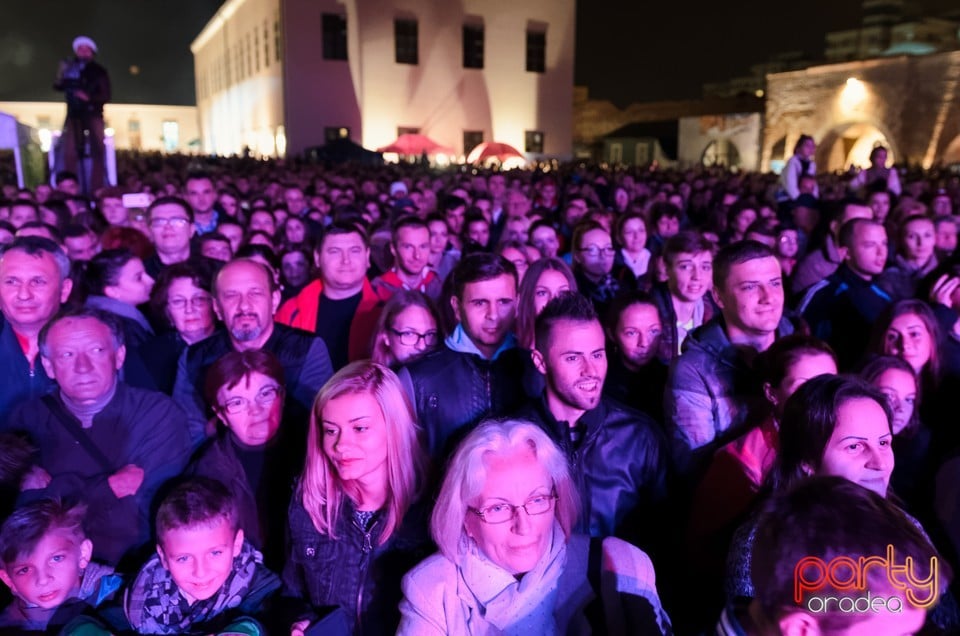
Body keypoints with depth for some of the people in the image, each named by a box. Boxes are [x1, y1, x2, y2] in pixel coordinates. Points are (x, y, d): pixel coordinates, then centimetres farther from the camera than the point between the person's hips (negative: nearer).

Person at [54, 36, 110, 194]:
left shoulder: (98, 71, 5)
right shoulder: (70, 68, 13)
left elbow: (106, 95, -2)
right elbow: (58, 87, 8)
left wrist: (89, 98, -18)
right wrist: (61, 74, -10)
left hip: (93, 114, -2)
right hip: (74, 114, 2)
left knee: (98, 151, -7)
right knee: (70, 153, -6)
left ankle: (96, 190, -5)